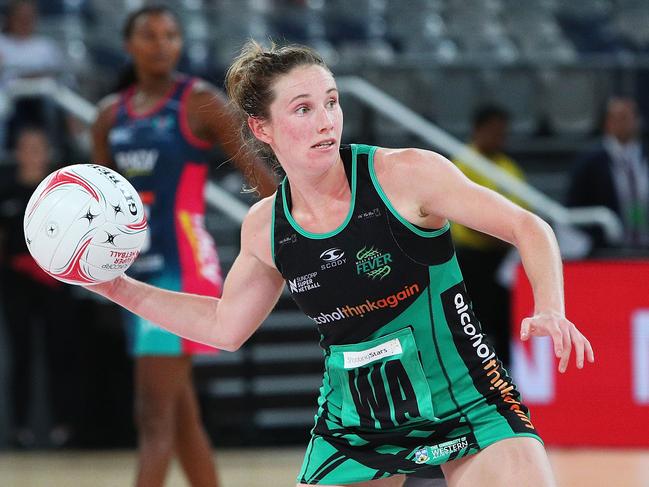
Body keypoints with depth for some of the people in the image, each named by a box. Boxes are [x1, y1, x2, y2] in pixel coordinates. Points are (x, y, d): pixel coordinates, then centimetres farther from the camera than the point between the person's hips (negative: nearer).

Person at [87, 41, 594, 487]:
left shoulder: (406, 174, -12)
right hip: (354, 427, 3)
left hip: (467, 402, -3)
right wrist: (118, 287, 11)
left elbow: (527, 228, -7)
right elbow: (224, 325, 17)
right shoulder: (265, 228, 1)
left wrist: (549, 312, -24)